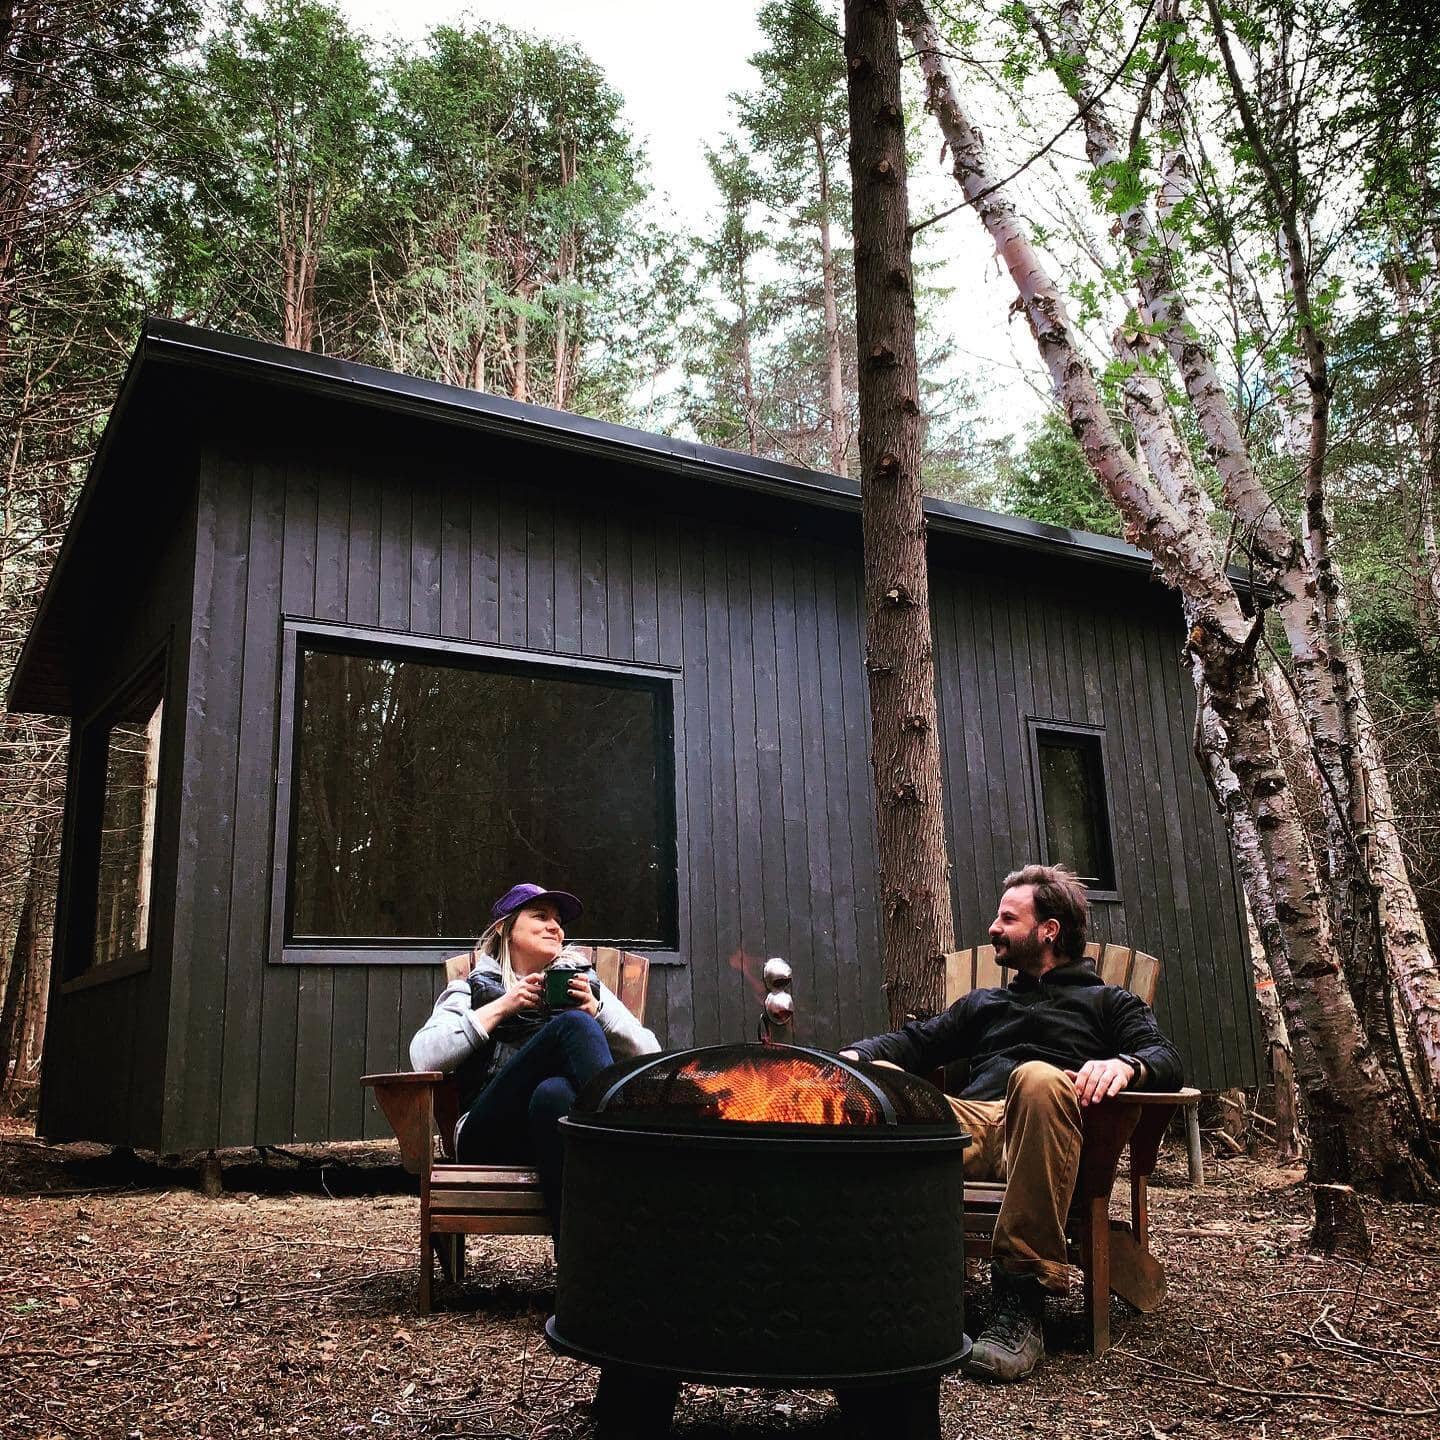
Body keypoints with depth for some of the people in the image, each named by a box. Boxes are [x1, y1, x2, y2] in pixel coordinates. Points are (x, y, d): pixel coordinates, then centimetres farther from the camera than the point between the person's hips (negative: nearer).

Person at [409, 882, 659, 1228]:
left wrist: (596, 1010, 4)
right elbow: (423, 1056, 5)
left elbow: (650, 1053, 18)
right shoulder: (473, 988, 25)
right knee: (573, 1024, -28)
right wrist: (501, 1008, 1)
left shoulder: (586, 985, 31)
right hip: (493, 1136, -1)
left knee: (553, 1093, -37)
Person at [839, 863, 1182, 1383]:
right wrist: (855, 1054, 3)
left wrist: (1125, 1063, -17)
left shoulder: (1108, 1002, 26)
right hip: (969, 1122, 3)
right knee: (873, 1076, -25)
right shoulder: (984, 1003, 38)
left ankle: (1020, 1299, -38)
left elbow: (1166, 1059, 8)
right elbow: (915, 1042, 25)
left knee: (1038, 1077, -39)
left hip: (1042, 1137, -3)